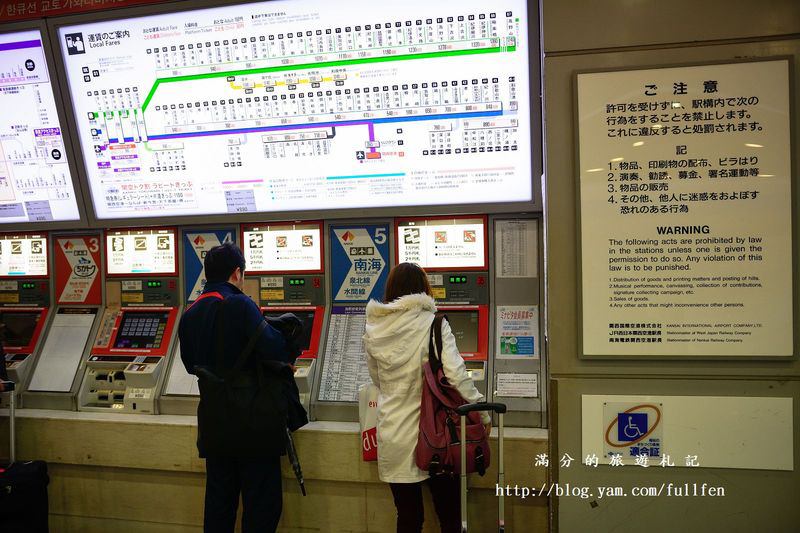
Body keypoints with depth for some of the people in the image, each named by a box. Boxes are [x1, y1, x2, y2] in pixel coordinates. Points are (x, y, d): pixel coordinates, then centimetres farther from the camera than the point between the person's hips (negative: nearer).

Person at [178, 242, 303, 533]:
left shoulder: (189, 315, 8)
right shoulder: (239, 305, -15)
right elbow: (273, 349, -24)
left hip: (213, 422, 7)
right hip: (252, 421, -7)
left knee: (218, 500, 17)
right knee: (262, 503, 4)